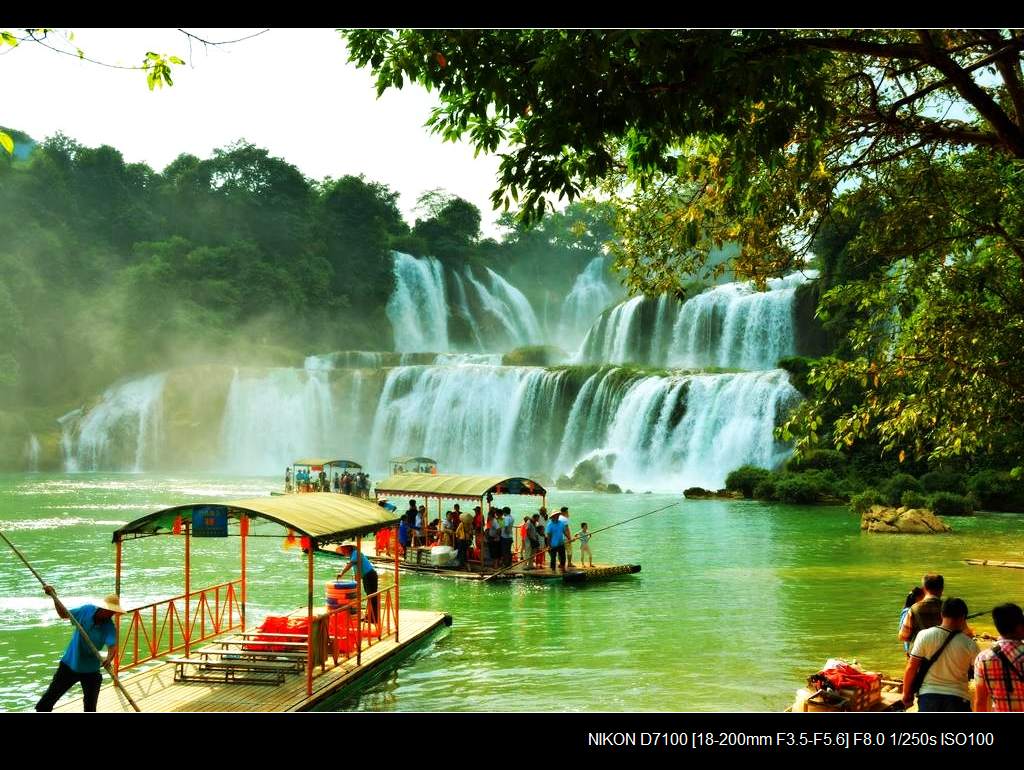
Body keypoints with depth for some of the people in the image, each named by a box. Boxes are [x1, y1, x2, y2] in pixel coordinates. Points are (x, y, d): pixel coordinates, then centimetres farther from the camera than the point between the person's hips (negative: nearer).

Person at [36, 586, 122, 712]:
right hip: (70, 663, 1)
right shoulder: (87, 610, -15)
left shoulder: (109, 627, -21)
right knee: (51, 694, 12)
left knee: (90, 705, 6)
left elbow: (113, 646, -37)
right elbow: (64, 614, 1)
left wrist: (109, 659, -59)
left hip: (90, 670, -1)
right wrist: (54, 597, -11)